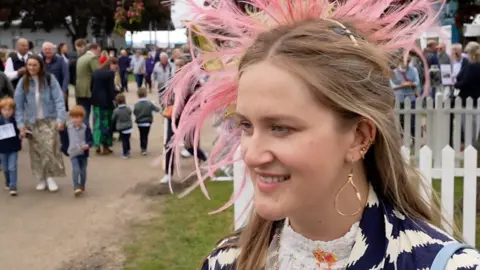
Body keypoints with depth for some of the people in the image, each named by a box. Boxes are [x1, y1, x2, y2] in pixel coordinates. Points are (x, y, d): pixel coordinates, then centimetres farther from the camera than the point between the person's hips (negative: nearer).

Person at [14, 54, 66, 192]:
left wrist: (61, 119, -16)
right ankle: (41, 179, 15)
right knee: (36, 152, 5)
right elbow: (19, 104, 2)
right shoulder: (23, 82, 0)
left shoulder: (50, 79, -6)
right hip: (32, 122, 2)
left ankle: (50, 177, 1)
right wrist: (21, 124, -5)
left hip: (49, 120, -2)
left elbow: (59, 99, -8)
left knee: (50, 149, -10)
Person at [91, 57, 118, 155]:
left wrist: (94, 98, 17)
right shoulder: (110, 73, -11)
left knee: (98, 122, 9)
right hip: (106, 101, -7)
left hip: (96, 100, 7)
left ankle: (98, 145, 9)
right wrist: (113, 99, -8)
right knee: (106, 122, 1)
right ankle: (105, 146, 3)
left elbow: (92, 86, 14)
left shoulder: (95, 72, 12)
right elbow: (111, 88, -14)